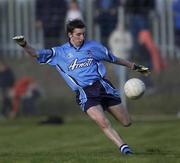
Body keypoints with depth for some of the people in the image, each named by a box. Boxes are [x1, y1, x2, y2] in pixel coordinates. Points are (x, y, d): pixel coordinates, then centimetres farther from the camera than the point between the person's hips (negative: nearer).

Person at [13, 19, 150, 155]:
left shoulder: (93, 46, 13)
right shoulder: (60, 53, 8)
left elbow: (114, 59, 24)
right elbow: (37, 54, 0)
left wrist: (135, 67, 30)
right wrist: (24, 44, -19)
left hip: (102, 86, 2)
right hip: (85, 94, -2)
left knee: (127, 122, 5)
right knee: (103, 123, -25)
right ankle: (124, 148, -19)